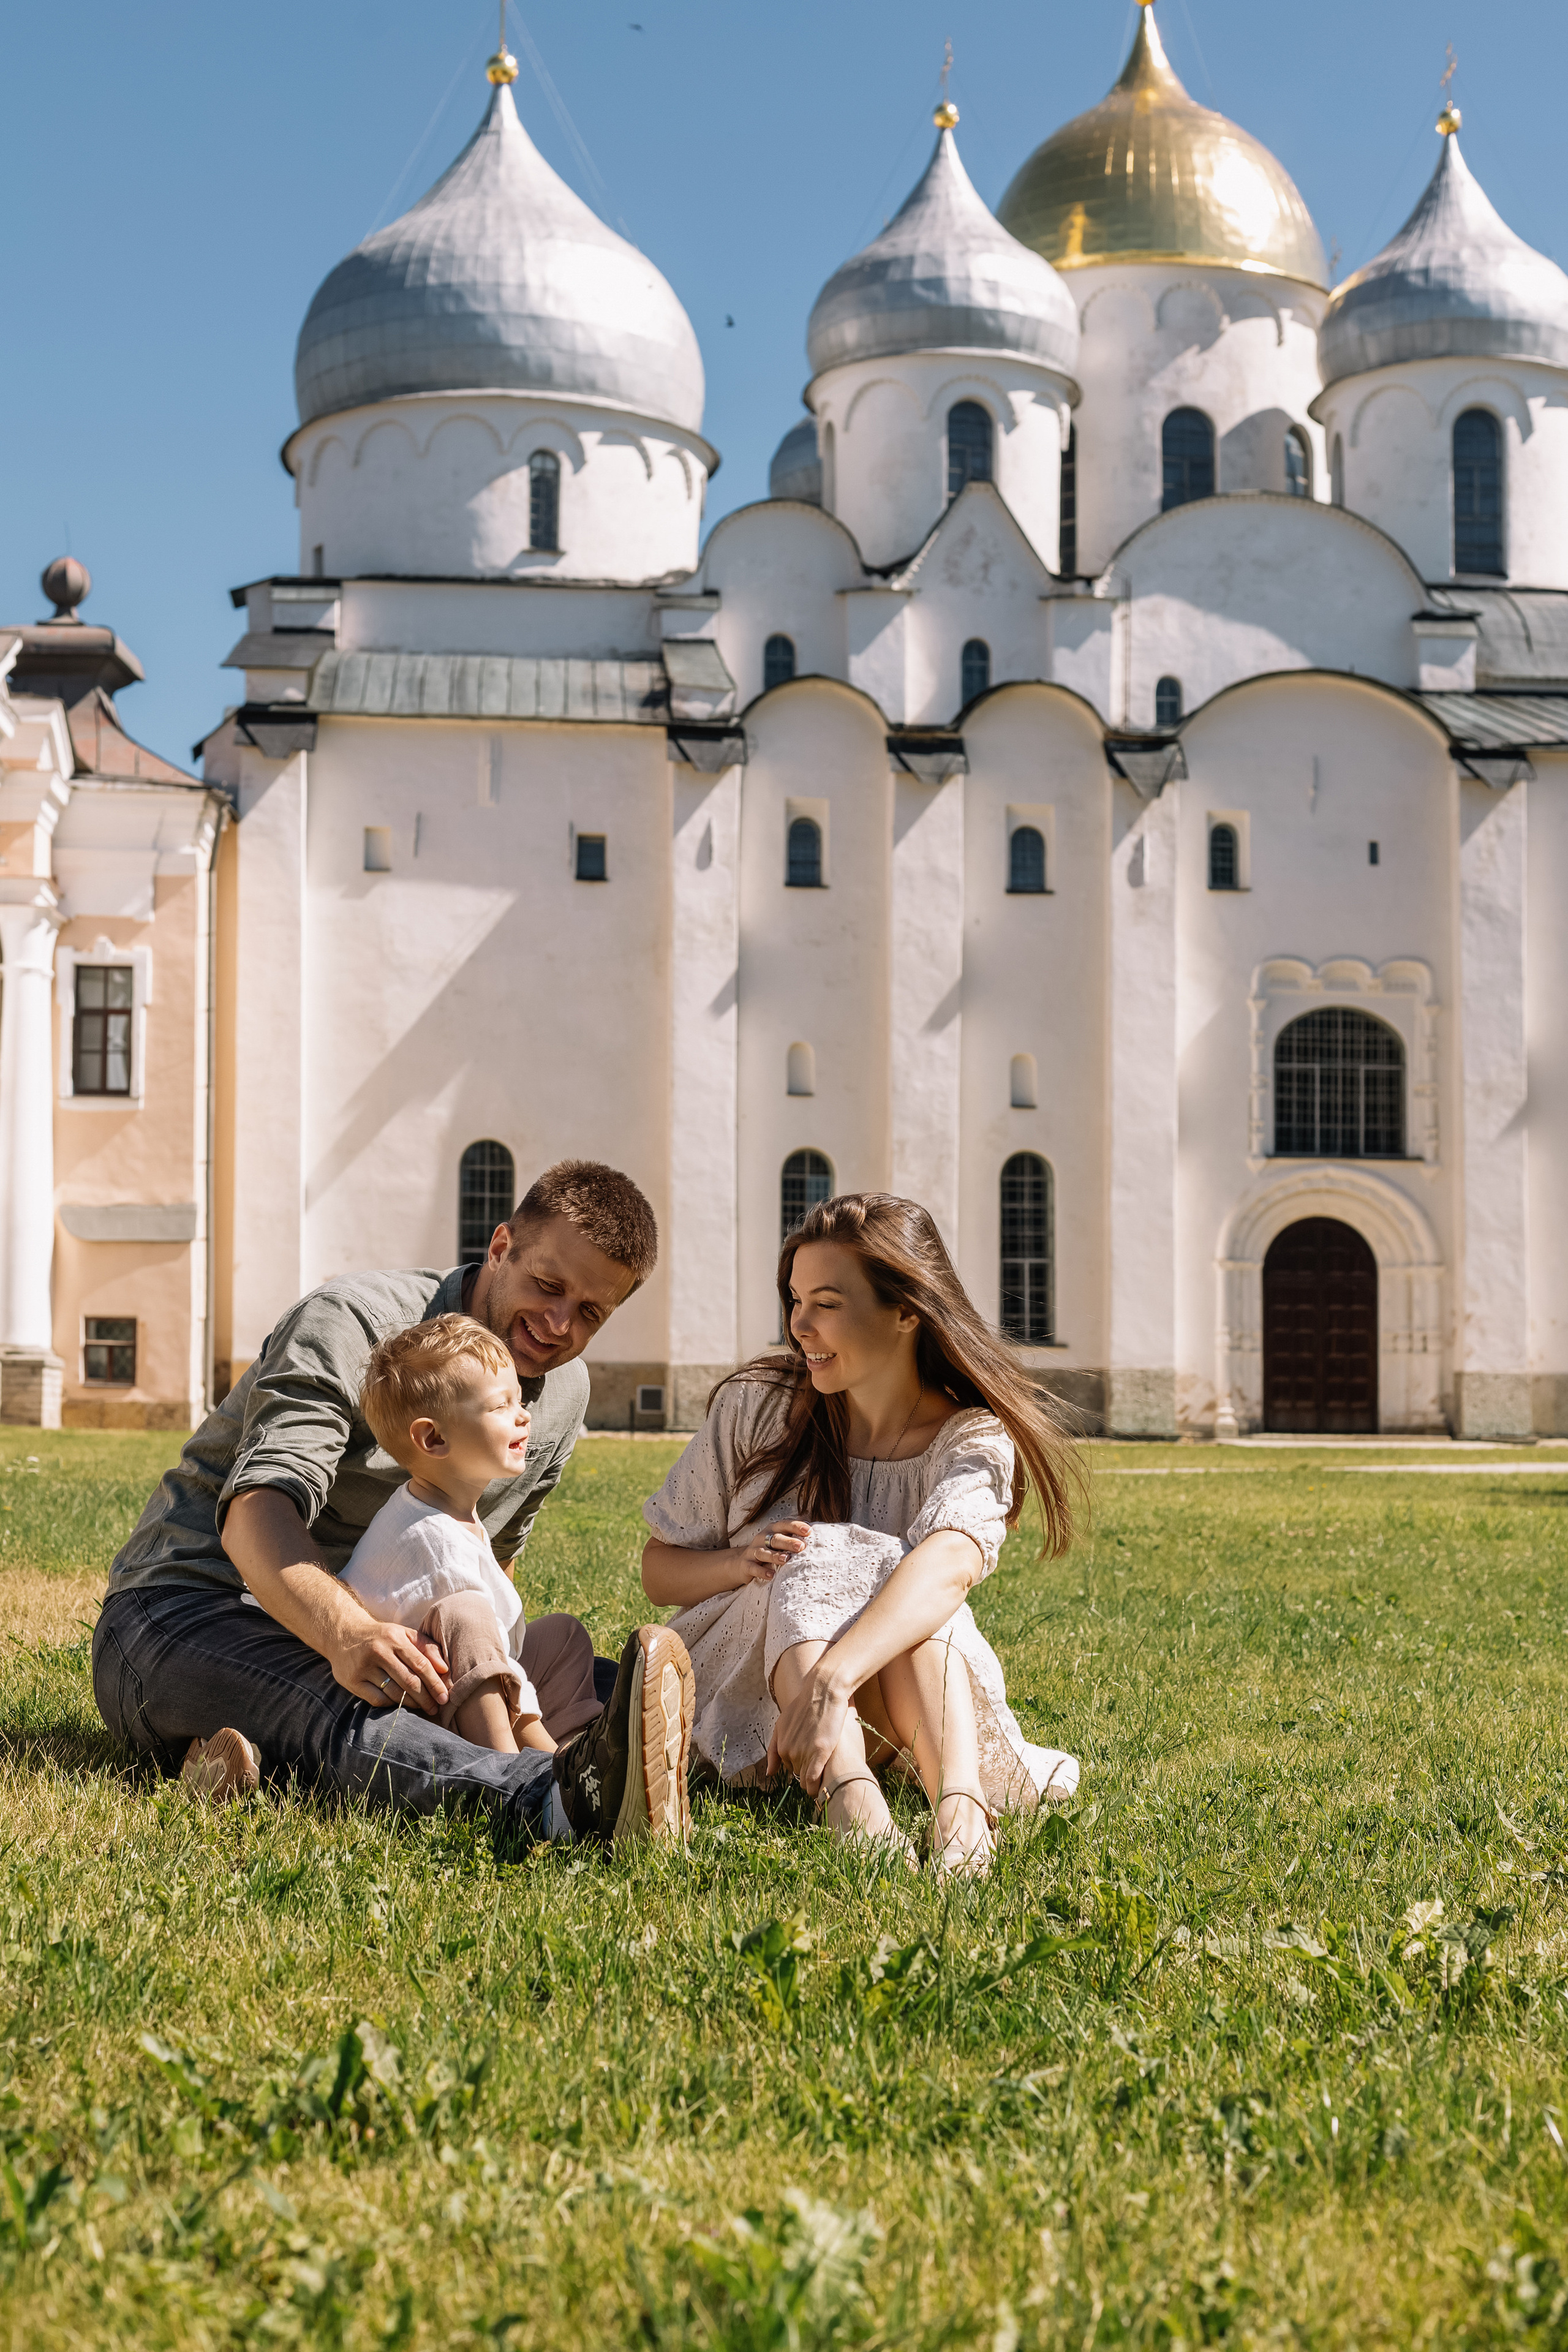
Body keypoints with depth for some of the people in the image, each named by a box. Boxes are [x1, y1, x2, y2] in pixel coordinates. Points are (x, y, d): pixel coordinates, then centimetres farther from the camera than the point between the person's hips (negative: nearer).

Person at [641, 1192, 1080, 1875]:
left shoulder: (973, 1441, -11)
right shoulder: (754, 1407, -5)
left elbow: (947, 1566, -33)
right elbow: (659, 1570, 1)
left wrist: (832, 1679, -52)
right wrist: (739, 1565, -24)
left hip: (900, 1711, 0)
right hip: (744, 1687, 0)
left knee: (908, 1586, -30)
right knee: (812, 1564, -30)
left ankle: (959, 1806, -52)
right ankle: (850, 1802, -55)